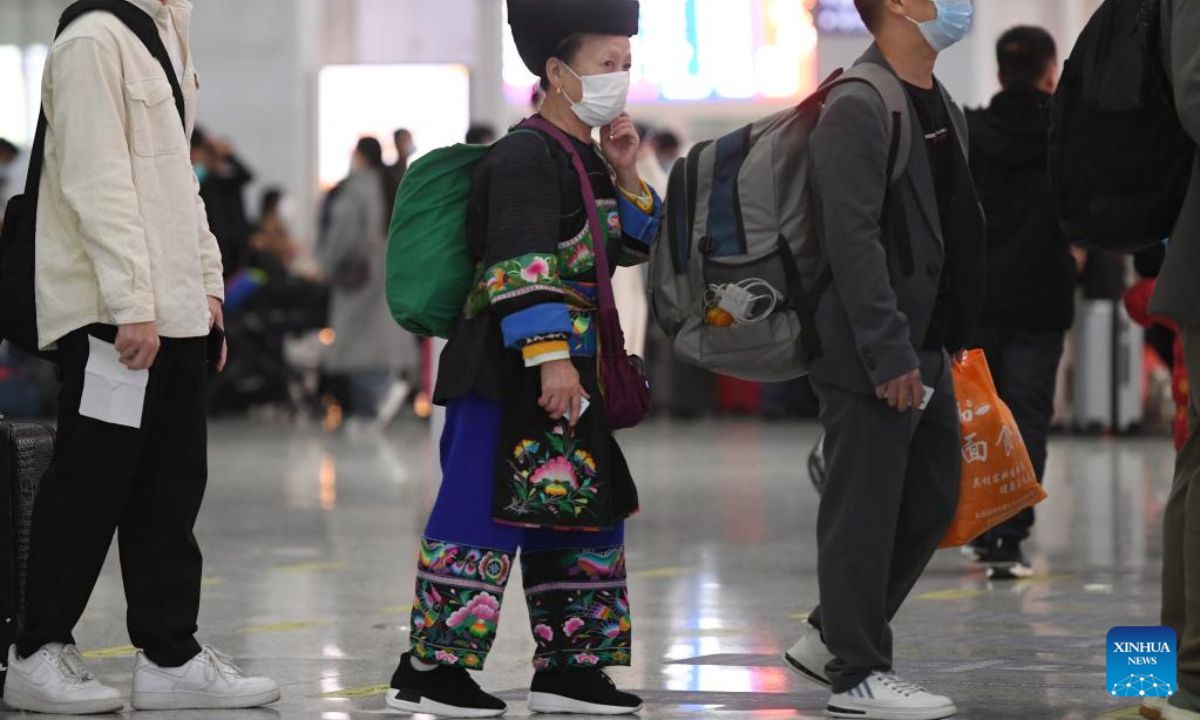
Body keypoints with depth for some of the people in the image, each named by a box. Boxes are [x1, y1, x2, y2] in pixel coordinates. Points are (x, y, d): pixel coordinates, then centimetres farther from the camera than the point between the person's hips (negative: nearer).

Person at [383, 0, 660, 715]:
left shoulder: (585, 159, 16)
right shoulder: (526, 158, -13)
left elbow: (633, 245, 23)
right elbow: (523, 266, -22)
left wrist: (626, 174, 7)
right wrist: (551, 356, -28)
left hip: (566, 373, 10)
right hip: (509, 373, -10)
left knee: (585, 516, 13)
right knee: (485, 511, -9)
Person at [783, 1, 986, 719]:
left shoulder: (945, 110, 16)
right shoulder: (858, 108, -14)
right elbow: (852, 238, -20)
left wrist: (953, 342, 17)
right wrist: (889, 355, -24)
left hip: (928, 354, 10)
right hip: (874, 357, -10)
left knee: (934, 499, 15)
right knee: (865, 514, -2)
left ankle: (831, 637, 26)